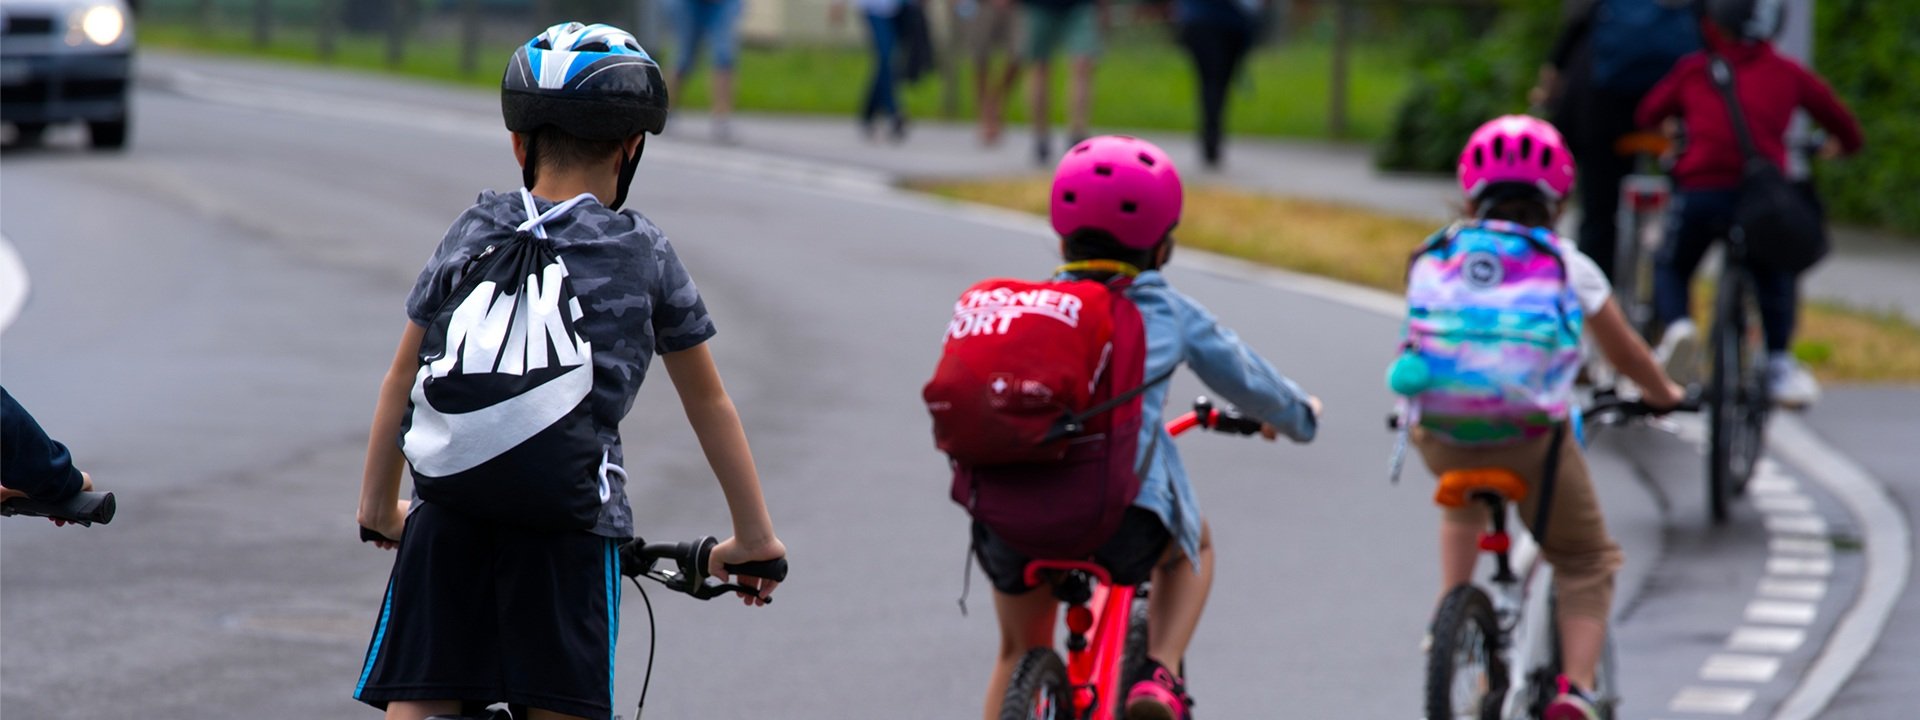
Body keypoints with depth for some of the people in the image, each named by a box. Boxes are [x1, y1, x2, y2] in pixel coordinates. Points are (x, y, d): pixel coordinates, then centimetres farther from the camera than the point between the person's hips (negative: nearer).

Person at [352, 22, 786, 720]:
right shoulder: (645, 254, 6)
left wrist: (379, 505, 30)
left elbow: (401, 381, 17)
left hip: (448, 515, 2)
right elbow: (709, 406, 14)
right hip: (575, 520, -1)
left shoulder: (474, 233, 11)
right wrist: (755, 538, 23)